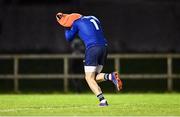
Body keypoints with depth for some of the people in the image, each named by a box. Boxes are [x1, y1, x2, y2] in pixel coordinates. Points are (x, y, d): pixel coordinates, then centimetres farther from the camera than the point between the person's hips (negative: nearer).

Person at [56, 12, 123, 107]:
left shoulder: (77, 23, 7)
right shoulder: (93, 18, 25)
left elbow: (68, 38, 18)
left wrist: (67, 28, 35)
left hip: (92, 48, -6)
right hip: (104, 47, 6)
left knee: (89, 78, 0)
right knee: (94, 77, 15)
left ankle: (102, 100, -17)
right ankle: (110, 76, -13)